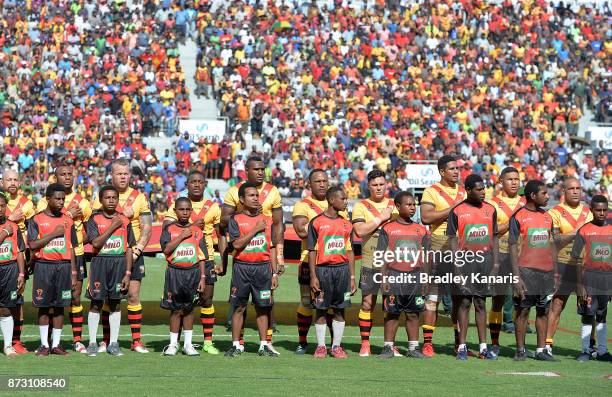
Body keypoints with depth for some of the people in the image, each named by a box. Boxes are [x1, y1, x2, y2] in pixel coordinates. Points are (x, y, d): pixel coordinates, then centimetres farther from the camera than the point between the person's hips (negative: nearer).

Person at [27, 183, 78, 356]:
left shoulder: (68, 221, 10)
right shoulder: (36, 220, 0)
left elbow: (71, 248, 12)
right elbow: (32, 244, -10)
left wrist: (73, 273, 8)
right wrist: (54, 234, -13)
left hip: (63, 266, 3)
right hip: (43, 266, -3)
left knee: (60, 306, 3)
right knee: (43, 306, 0)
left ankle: (56, 344, 9)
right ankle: (44, 345, 7)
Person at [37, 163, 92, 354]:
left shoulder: (82, 202, 8)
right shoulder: (44, 202, 2)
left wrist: (78, 239, -3)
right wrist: (68, 215, -13)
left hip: (75, 254, 1)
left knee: (75, 298, 1)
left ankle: (77, 340, 7)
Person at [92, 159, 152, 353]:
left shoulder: (139, 198, 5)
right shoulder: (101, 198, 5)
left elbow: (146, 227, 1)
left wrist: (137, 250, -11)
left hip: (132, 254, 0)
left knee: (133, 296, -3)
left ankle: (137, 341, 0)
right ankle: (106, 340, 9)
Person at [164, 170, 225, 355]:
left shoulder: (213, 208, 8)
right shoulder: (176, 206, 3)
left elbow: (221, 236, 11)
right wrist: (191, 226, -19)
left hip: (206, 259, 1)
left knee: (207, 300, 2)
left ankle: (208, 342, 7)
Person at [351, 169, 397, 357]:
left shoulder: (394, 205, 13)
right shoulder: (361, 206, 4)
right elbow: (359, 231, -11)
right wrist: (381, 218, -10)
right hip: (370, 262, -2)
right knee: (368, 302, -3)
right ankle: (365, 343, 3)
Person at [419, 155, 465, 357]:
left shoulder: (463, 191, 15)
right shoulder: (432, 192, -4)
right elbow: (426, 217, -18)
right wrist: (453, 209, -18)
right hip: (438, 249, -6)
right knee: (433, 297, -4)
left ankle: (459, 342, 16)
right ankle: (427, 342, -2)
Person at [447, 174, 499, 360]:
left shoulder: (490, 210, 9)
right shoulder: (457, 211, -2)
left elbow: (494, 238, 12)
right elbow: (453, 239, -2)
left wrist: (496, 263, 5)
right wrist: (457, 265, -10)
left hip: (485, 258, 3)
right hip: (465, 259, -3)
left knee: (481, 302, 6)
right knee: (464, 302, -2)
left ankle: (483, 347, 7)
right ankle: (462, 347, 2)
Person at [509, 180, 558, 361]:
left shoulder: (547, 217, 13)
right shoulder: (518, 217, -4)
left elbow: (551, 245, 17)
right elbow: (513, 247, -7)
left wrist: (555, 272, 12)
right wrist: (517, 276, -13)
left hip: (546, 271, 5)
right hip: (527, 270, -5)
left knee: (543, 311, 6)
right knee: (523, 311, 0)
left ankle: (541, 350, 11)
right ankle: (520, 350, 7)